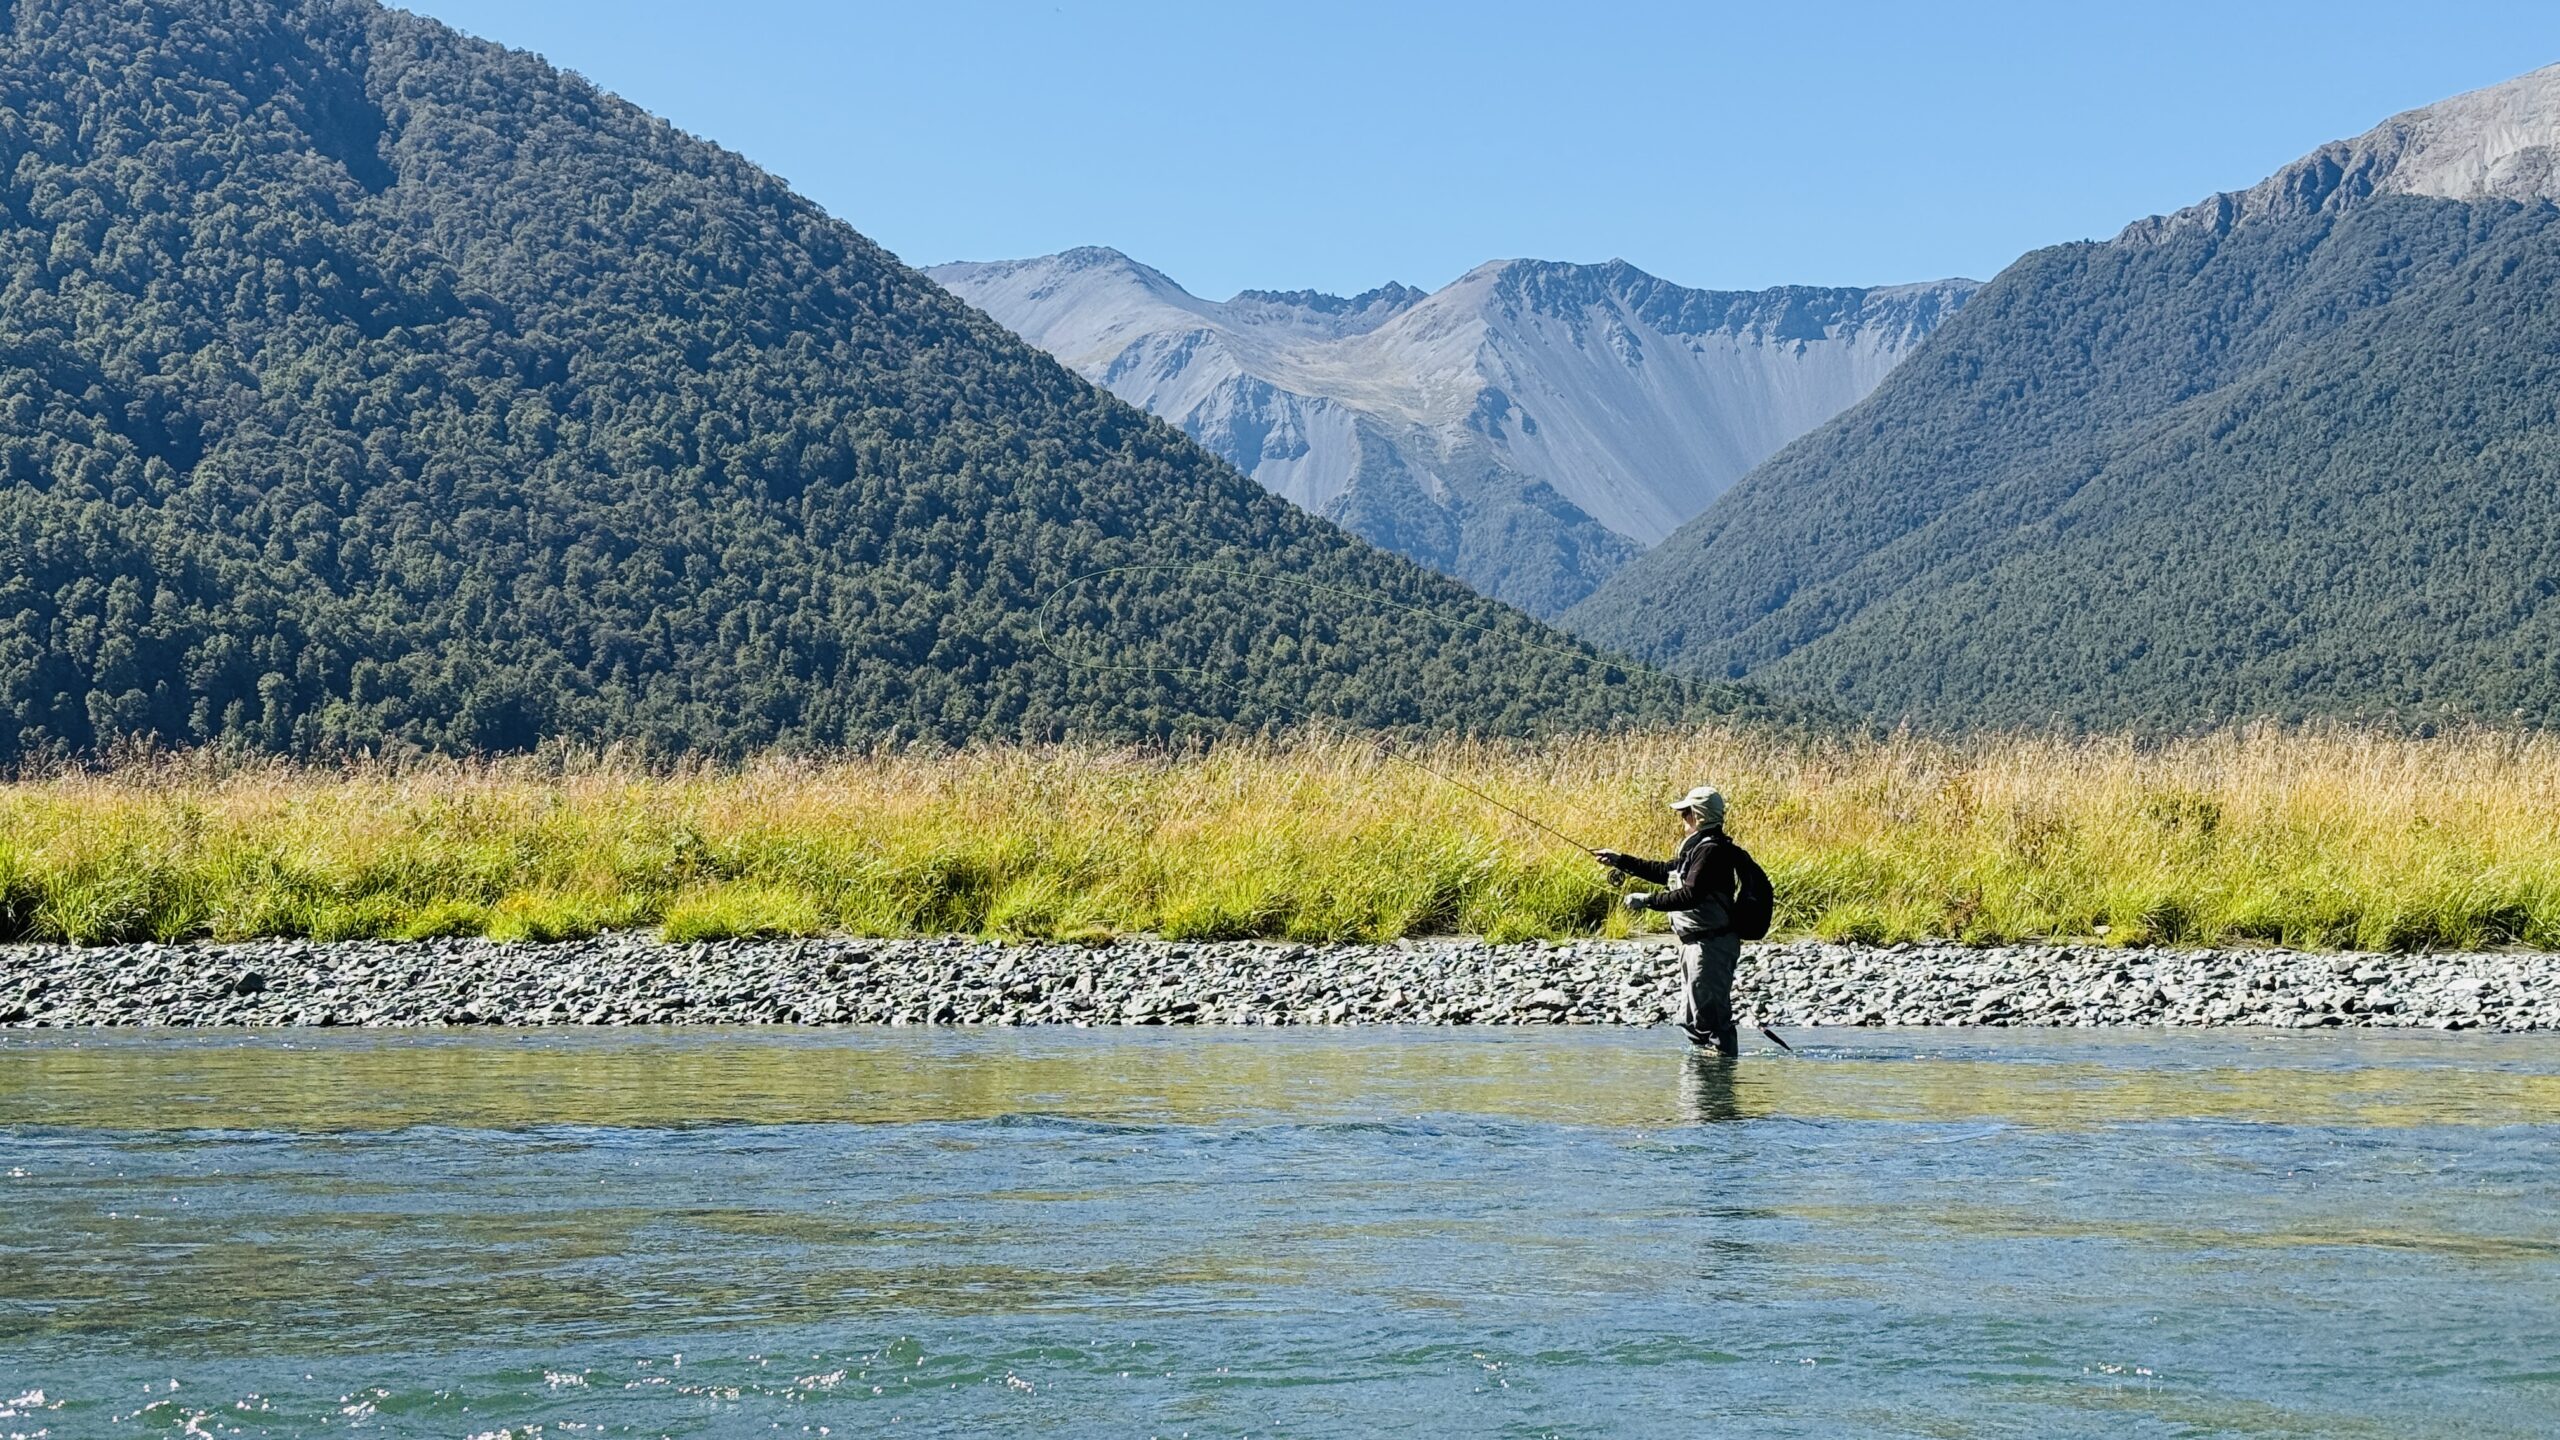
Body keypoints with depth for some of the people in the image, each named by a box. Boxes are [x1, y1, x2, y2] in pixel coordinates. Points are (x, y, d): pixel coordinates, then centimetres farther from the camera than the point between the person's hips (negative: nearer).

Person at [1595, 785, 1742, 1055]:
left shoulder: (1711, 850, -18)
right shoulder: (1700, 846, 16)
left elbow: (1691, 896, -27)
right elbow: (1666, 871, 26)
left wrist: (1647, 900, -22)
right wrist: (1620, 861, 24)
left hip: (1710, 945, -11)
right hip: (1697, 943, 11)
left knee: (1710, 1015, -9)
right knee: (1693, 1017, 16)